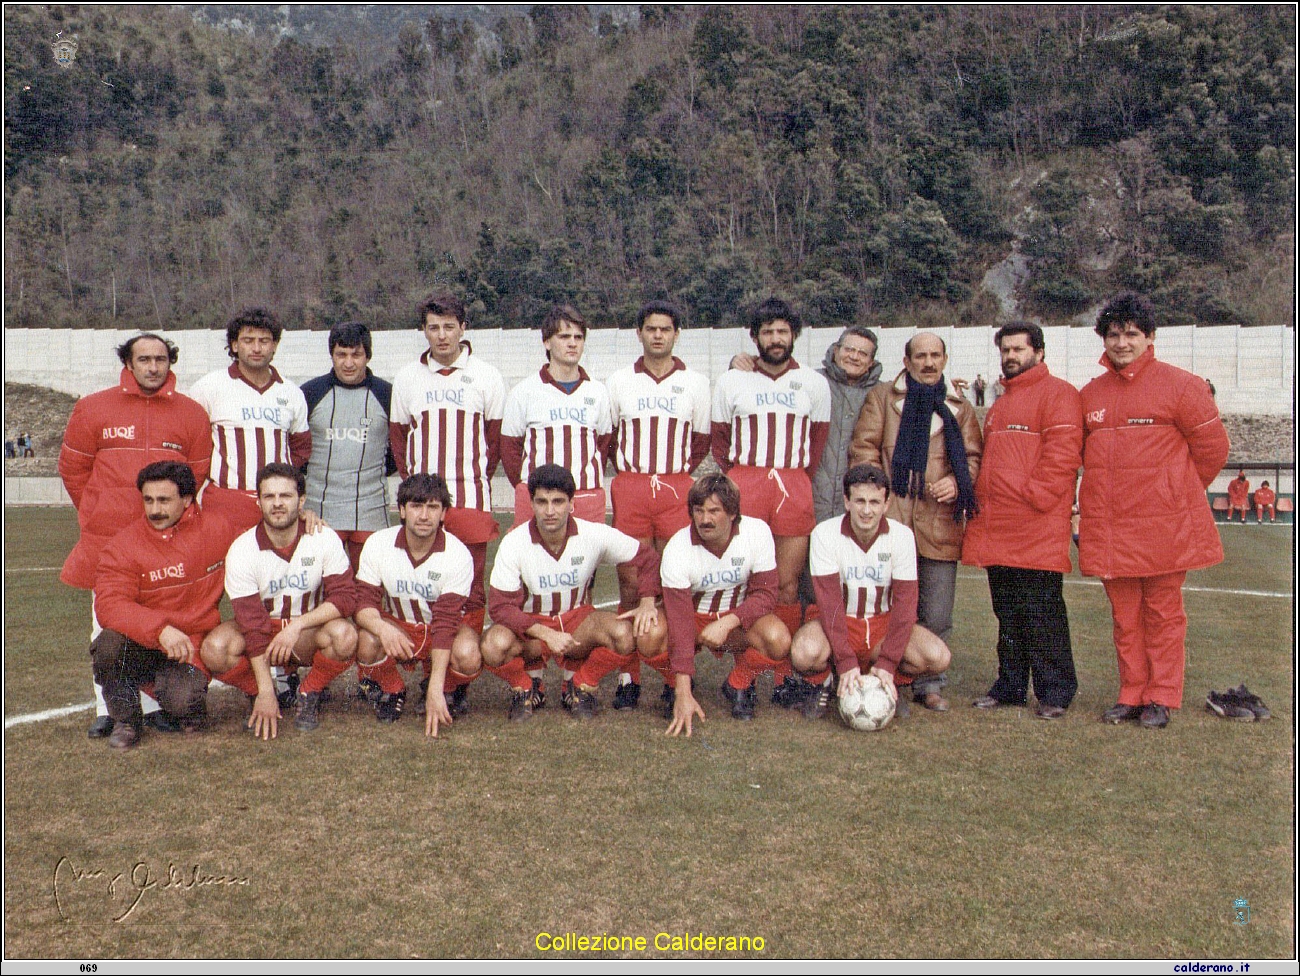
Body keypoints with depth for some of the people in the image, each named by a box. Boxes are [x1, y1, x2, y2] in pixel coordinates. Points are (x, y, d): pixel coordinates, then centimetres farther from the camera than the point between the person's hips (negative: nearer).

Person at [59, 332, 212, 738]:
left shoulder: (191, 414, 5)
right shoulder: (93, 408, 4)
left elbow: (198, 473, 9)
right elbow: (72, 467, 10)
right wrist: (98, 514, 12)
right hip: (107, 538, 0)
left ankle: (156, 703, 13)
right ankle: (107, 709, 11)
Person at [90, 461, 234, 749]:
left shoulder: (218, 529, -1)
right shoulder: (123, 546, -8)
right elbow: (109, 604, -23)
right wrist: (160, 629, -36)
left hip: (190, 650, 0)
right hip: (140, 647, 1)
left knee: (183, 703, -30)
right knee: (109, 644, -34)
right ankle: (126, 720, -6)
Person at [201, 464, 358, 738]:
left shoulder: (325, 540, -14)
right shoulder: (242, 550, -16)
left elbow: (345, 597, -17)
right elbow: (252, 622, -19)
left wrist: (297, 625, -32)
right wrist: (265, 692, -22)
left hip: (308, 634, 0)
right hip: (263, 629, 0)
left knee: (343, 635, -33)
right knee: (215, 648, -30)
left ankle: (309, 695, -3)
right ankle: (260, 698, 2)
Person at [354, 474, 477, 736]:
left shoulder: (458, 555, -23)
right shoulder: (378, 544, -15)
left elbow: (446, 622, -28)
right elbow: (364, 603, -17)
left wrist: (435, 690, -37)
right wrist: (382, 627, -43)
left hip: (440, 628, -2)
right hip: (396, 627, 2)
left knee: (467, 655, -35)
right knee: (368, 640, -32)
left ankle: (451, 691, 3)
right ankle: (392, 692, 1)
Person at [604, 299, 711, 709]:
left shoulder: (696, 383, 9)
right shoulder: (619, 382, 9)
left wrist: (675, 473, 10)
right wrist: (631, 473, 10)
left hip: (677, 490, 0)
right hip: (630, 489, 0)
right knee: (630, 587, 0)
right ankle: (628, 677, 7)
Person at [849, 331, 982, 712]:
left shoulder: (960, 407, 18)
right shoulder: (881, 397, 11)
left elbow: (974, 456, 14)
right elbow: (863, 448, 4)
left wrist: (958, 481, -7)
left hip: (940, 523, 2)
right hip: (890, 521, -2)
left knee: (937, 616, 3)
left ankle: (928, 683, 16)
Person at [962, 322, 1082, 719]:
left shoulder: (1057, 394, -3)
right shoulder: (998, 407, 25)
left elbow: (1061, 453, -14)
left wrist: (1032, 497, -17)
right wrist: (980, 502, 16)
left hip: (1037, 530, -8)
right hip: (996, 530, 8)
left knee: (1042, 612, -5)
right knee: (1007, 614, 12)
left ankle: (1054, 692, 3)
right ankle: (1010, 686, 19)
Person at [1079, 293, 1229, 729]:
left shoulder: (1180, 385, -3)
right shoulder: (1090, 395, 10)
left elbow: (1211, 446, 0)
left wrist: (1175, 493, 7)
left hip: (1165, 527, -4)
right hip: (1108, 528, 4)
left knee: (1163, 614, 5)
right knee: (1125, 617, 10)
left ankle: (1161, 698, 14)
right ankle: (1131, 695, 20)